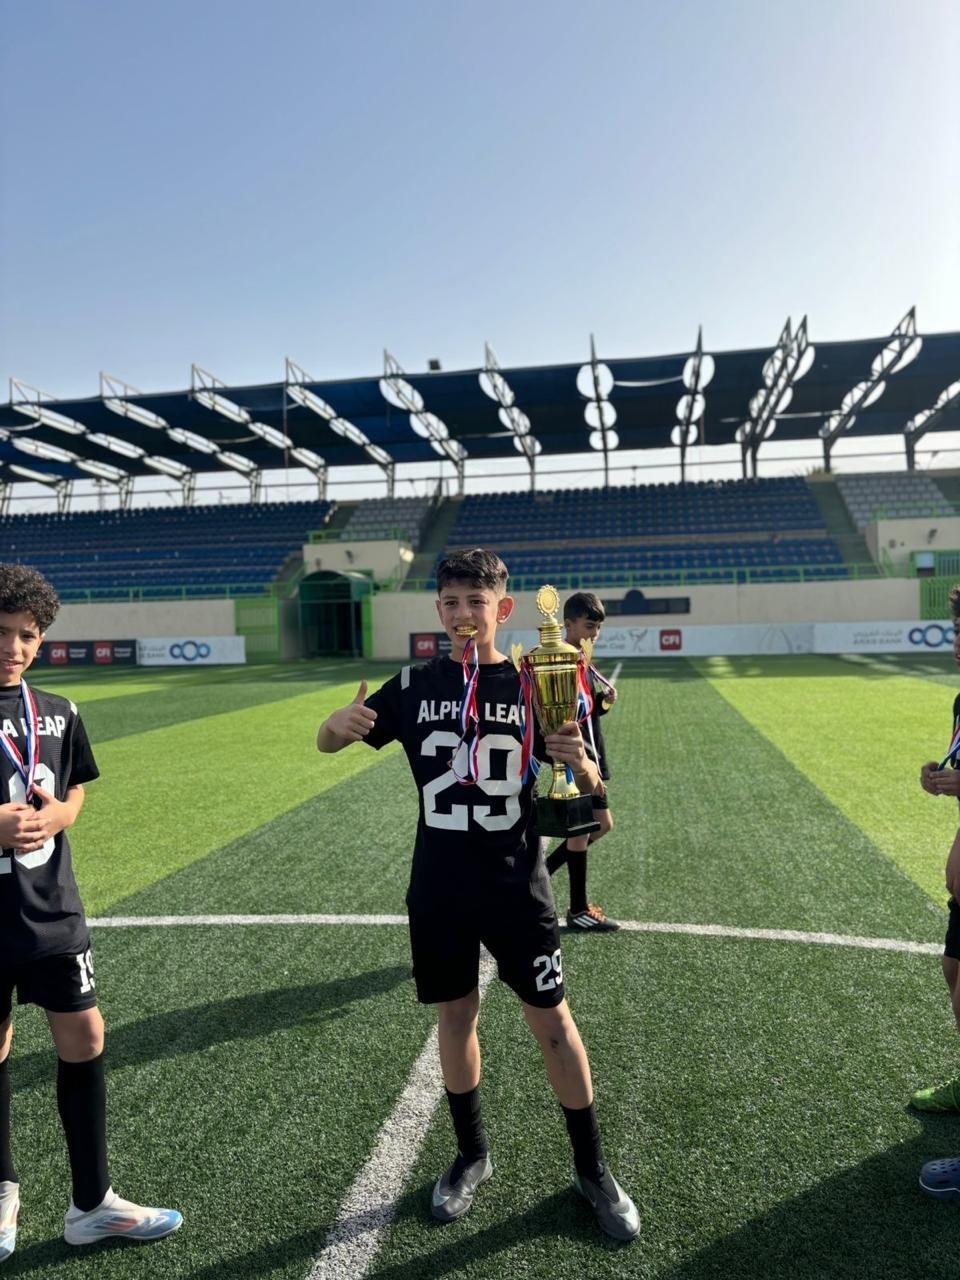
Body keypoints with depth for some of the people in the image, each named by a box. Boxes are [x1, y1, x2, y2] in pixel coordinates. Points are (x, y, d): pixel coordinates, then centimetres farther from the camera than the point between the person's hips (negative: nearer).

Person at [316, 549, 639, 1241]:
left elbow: (588, 786, -3)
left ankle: (592, 1167, 31)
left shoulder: (532, 685, -7)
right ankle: (472, 1154, 40)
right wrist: (338, 724, -21)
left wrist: (580, 761, -27)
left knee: (551, 1020, 8)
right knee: (455, 1016, 16)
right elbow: (327, 743, 3)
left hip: (517, 889, -1)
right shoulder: (416, 685, -3)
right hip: (438, 891, 2)